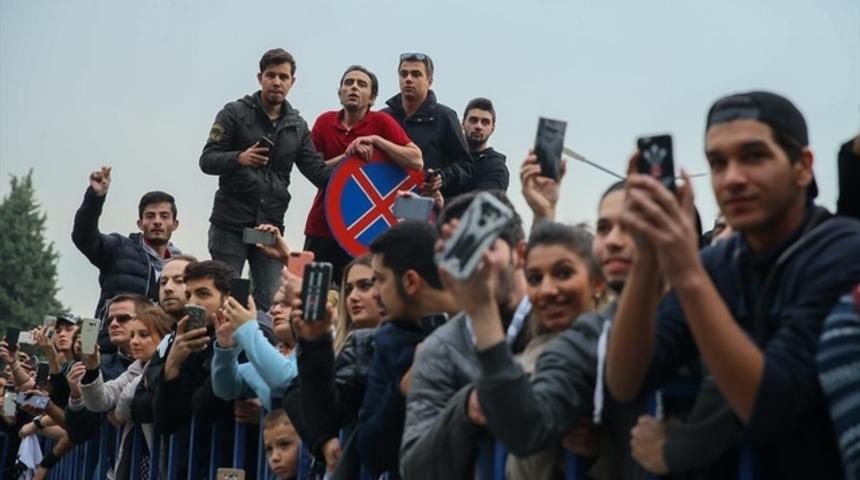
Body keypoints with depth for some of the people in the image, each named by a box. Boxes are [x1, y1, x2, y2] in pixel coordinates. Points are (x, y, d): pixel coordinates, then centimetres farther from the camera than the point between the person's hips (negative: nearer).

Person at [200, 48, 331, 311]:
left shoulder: (297, 126, 11)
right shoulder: (235, 113, -1)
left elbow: (318, 171, 5)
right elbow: (207, 160, -5)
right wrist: (240, 159, -25)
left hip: (271, 227, 3)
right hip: (229, 226, -3)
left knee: (271, 304, 1)